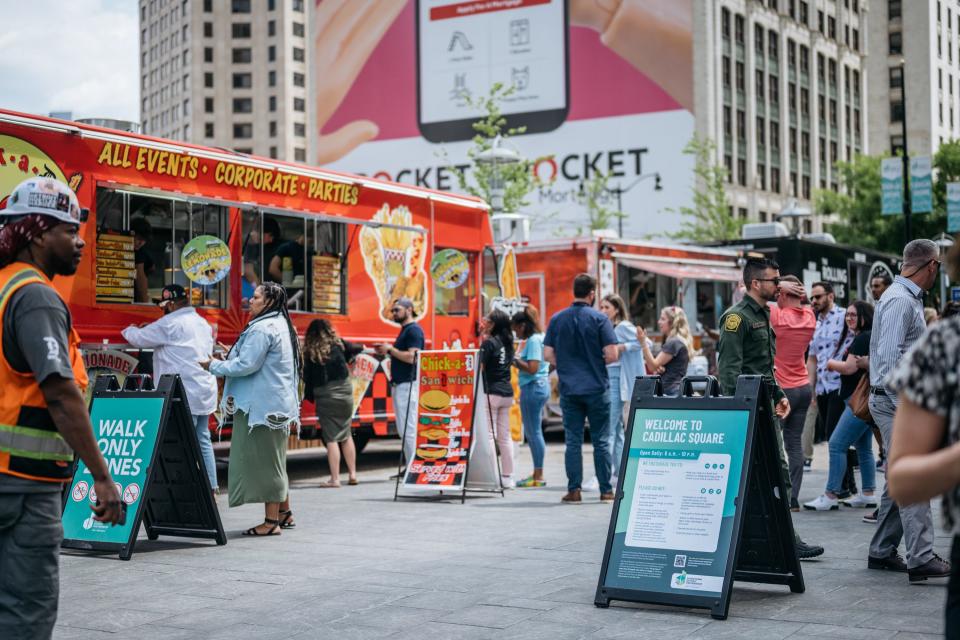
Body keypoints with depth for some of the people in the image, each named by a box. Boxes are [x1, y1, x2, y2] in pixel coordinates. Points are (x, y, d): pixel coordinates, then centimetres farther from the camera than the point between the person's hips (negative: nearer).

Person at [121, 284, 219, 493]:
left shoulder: (171, 323, -10)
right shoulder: (202, 323, 16)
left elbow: (140, 338, -5)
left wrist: (129, 330, 20)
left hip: (185, 394, -9)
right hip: (205, 389, 9)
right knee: (203, 440, 12)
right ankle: (210, 487, 14)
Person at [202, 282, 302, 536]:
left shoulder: (262, 328, -16)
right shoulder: (282, 326, 17)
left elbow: (247, 365, -20)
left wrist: (215, 366, -8)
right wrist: (231, 357, 21)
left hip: (263, 406, -10)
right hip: (279, 403, 11)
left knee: (265, 460, -6)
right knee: (273, 459, 17)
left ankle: (271, 521, -3)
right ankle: (284, 513, 25)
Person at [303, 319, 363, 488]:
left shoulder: (309, 351, -1)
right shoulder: (337, 344, 2)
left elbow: (307, 377, -2)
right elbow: (356, 348, 16)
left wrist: (309, 396, 8)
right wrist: (361, 347, 37)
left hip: (324, 396, -2)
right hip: (344, 390, 2)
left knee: (331, 438, 0)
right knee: (346, 434, 16)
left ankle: (335, 479, -1)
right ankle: (352, 474, 19)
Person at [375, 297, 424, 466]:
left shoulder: (414, 330, -11)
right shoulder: (404, 330, 19)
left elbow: (411, 357, -22)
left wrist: (390, 349, -14)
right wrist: (387, 352, 8)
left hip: (408, 385, -10)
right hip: (399, 384, 10)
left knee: (408, 429, -9)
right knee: (403, 430, 11)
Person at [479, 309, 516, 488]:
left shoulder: (489, 343, -11)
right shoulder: (507, 342, 10)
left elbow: (480, 368, -16)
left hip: (491, 392, -7)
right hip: (507, 392, 7)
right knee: (505, 436, 10)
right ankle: (508, 477, 13)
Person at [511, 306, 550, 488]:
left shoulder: (533, 340, -14)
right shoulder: (540, 338, 16)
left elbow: (532, 368, -21)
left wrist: (516, 360, -8)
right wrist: (518, 361, 13)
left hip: (533, 387, -10)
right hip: (541, 385, 10)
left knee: (533, 432, -7)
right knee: (532, 432, 14)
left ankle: (539, 476, -5)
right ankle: (537, 473, 19)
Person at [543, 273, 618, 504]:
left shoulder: (557, 319, 4)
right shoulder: (599, 319, -6)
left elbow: (548, 354, 3)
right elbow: (612, 354, -10)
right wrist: (598, 361, 10)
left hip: (569, 388, 2)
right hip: (596, 388, -2)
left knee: (572, 441, 5)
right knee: (601, 441, 4)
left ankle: (574, 491, 4)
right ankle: (606, 490, 7)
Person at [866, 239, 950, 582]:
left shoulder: (908, 298, 17)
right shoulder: (900, 300, -15)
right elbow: (890, 357, -23)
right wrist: (906, 408, -24)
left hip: (903, 401, 11)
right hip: (896, 401, -11)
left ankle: (882, 552, 19)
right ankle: (921, 559, -17)